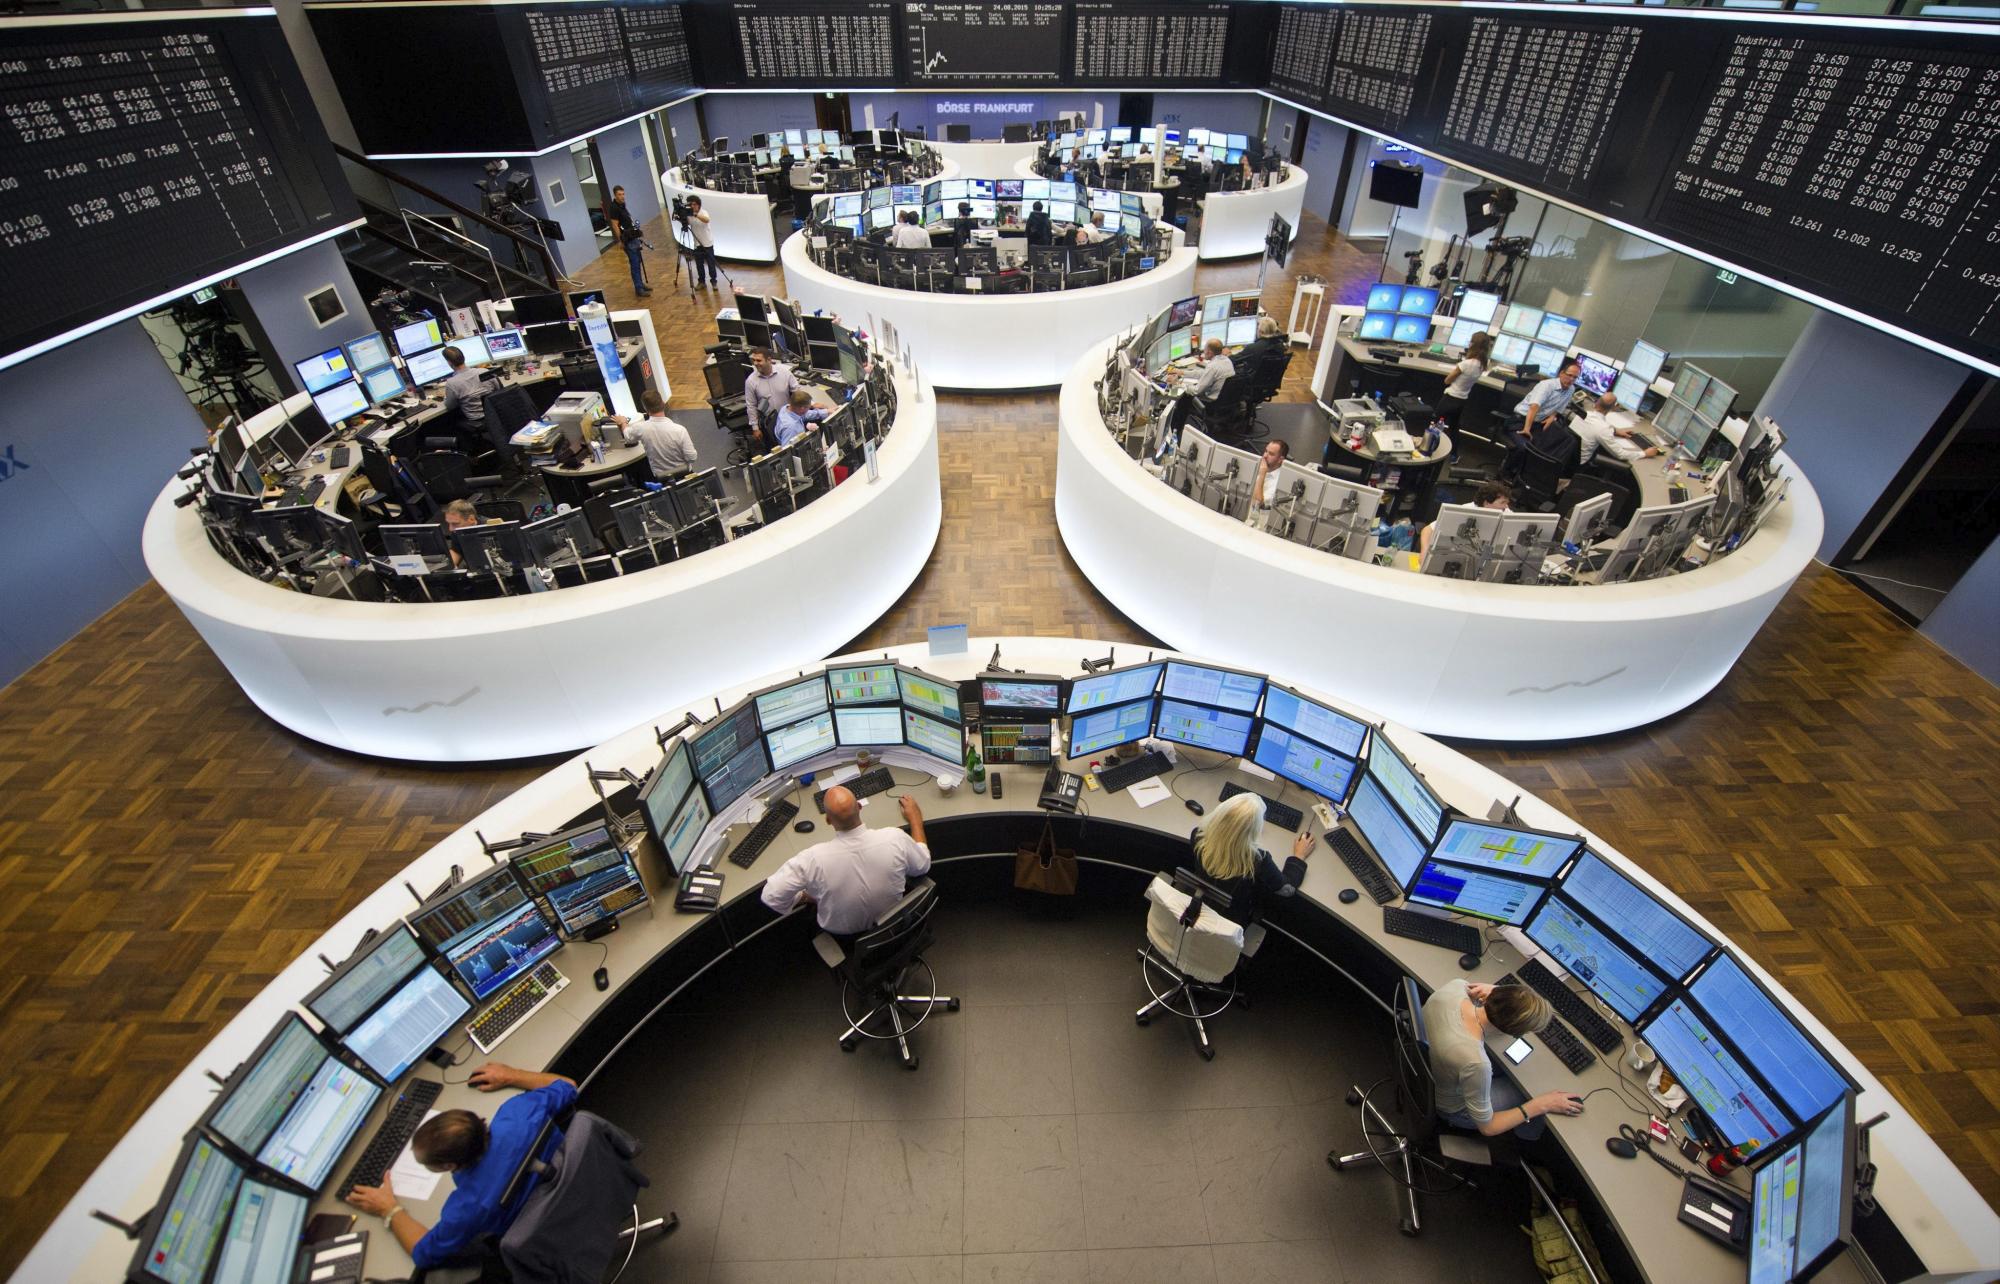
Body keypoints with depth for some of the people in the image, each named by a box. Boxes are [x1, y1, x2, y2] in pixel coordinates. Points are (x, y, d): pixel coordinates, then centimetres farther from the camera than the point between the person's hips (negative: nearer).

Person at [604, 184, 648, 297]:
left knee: (638, 263, 13)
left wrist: (637, 232, 20)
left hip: (633, 237, 9)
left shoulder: (622, 205, 11)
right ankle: (638, 289, -7)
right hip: (627, 240, -9)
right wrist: (620, 241, -18)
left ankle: (641, 285, 22)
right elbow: (615, 226, -17)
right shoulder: (614, 208, -15)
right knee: (635, 264, -9)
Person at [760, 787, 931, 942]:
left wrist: (804, 897, -3)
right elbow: (923, 866, -10)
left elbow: (771, 896, -24)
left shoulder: (814, 858, -36)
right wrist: (915, 819, 3)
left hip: (844, 935, -1)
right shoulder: (895, 839, -32)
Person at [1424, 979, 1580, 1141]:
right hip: (1453, 1108, -5)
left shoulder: (1455, 985, -30)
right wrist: (1540, 1106, -16)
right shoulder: (1475, 1063, -43)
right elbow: (1487, 1128, -24)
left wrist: (1490, 992, -23)